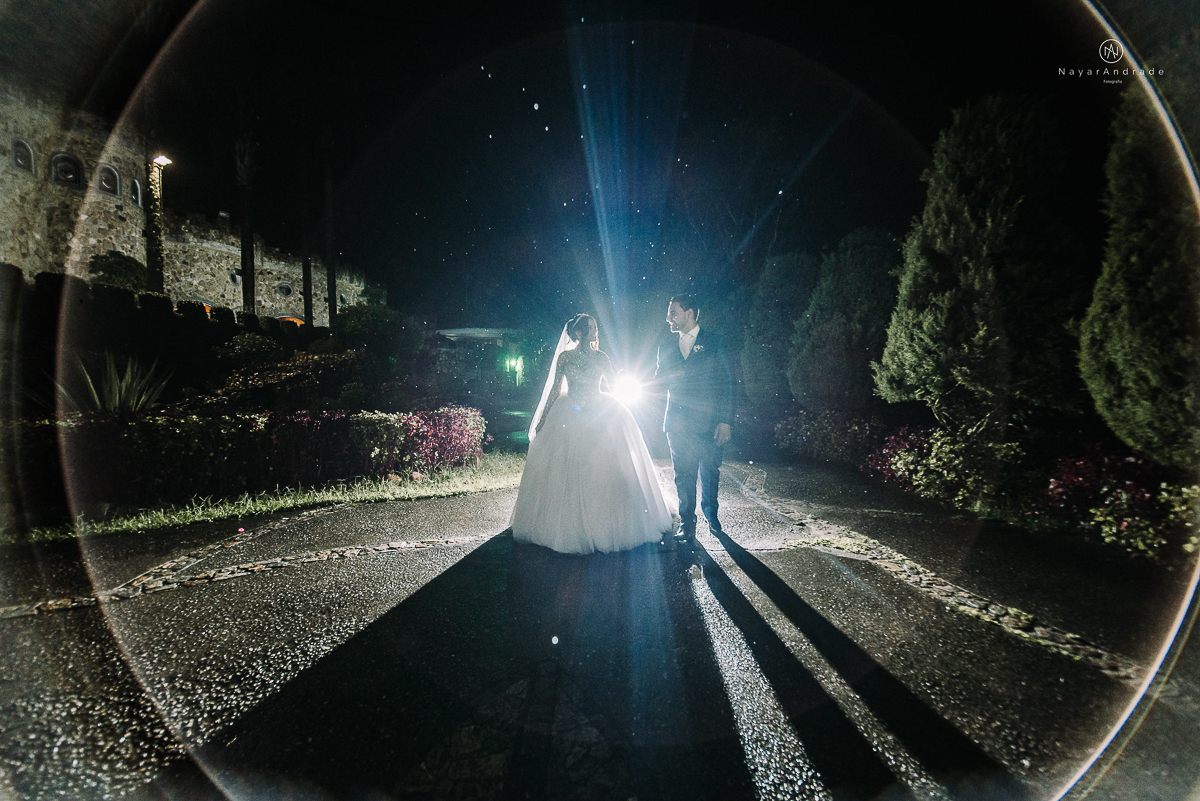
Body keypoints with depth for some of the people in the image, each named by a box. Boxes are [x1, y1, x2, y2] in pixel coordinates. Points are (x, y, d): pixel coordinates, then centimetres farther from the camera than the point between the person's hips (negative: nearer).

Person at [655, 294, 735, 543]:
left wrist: (725, 421, -8)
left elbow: (726, 382, -1)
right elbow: (659, 381, 16)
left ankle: (711, 514, 32)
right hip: (678, 423, 2)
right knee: (683, 475, 3)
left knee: (710, 473, 9)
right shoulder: (666, 347, 14)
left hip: (709, 422, -2)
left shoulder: (713, 342, 3)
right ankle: (687, 524, 17)